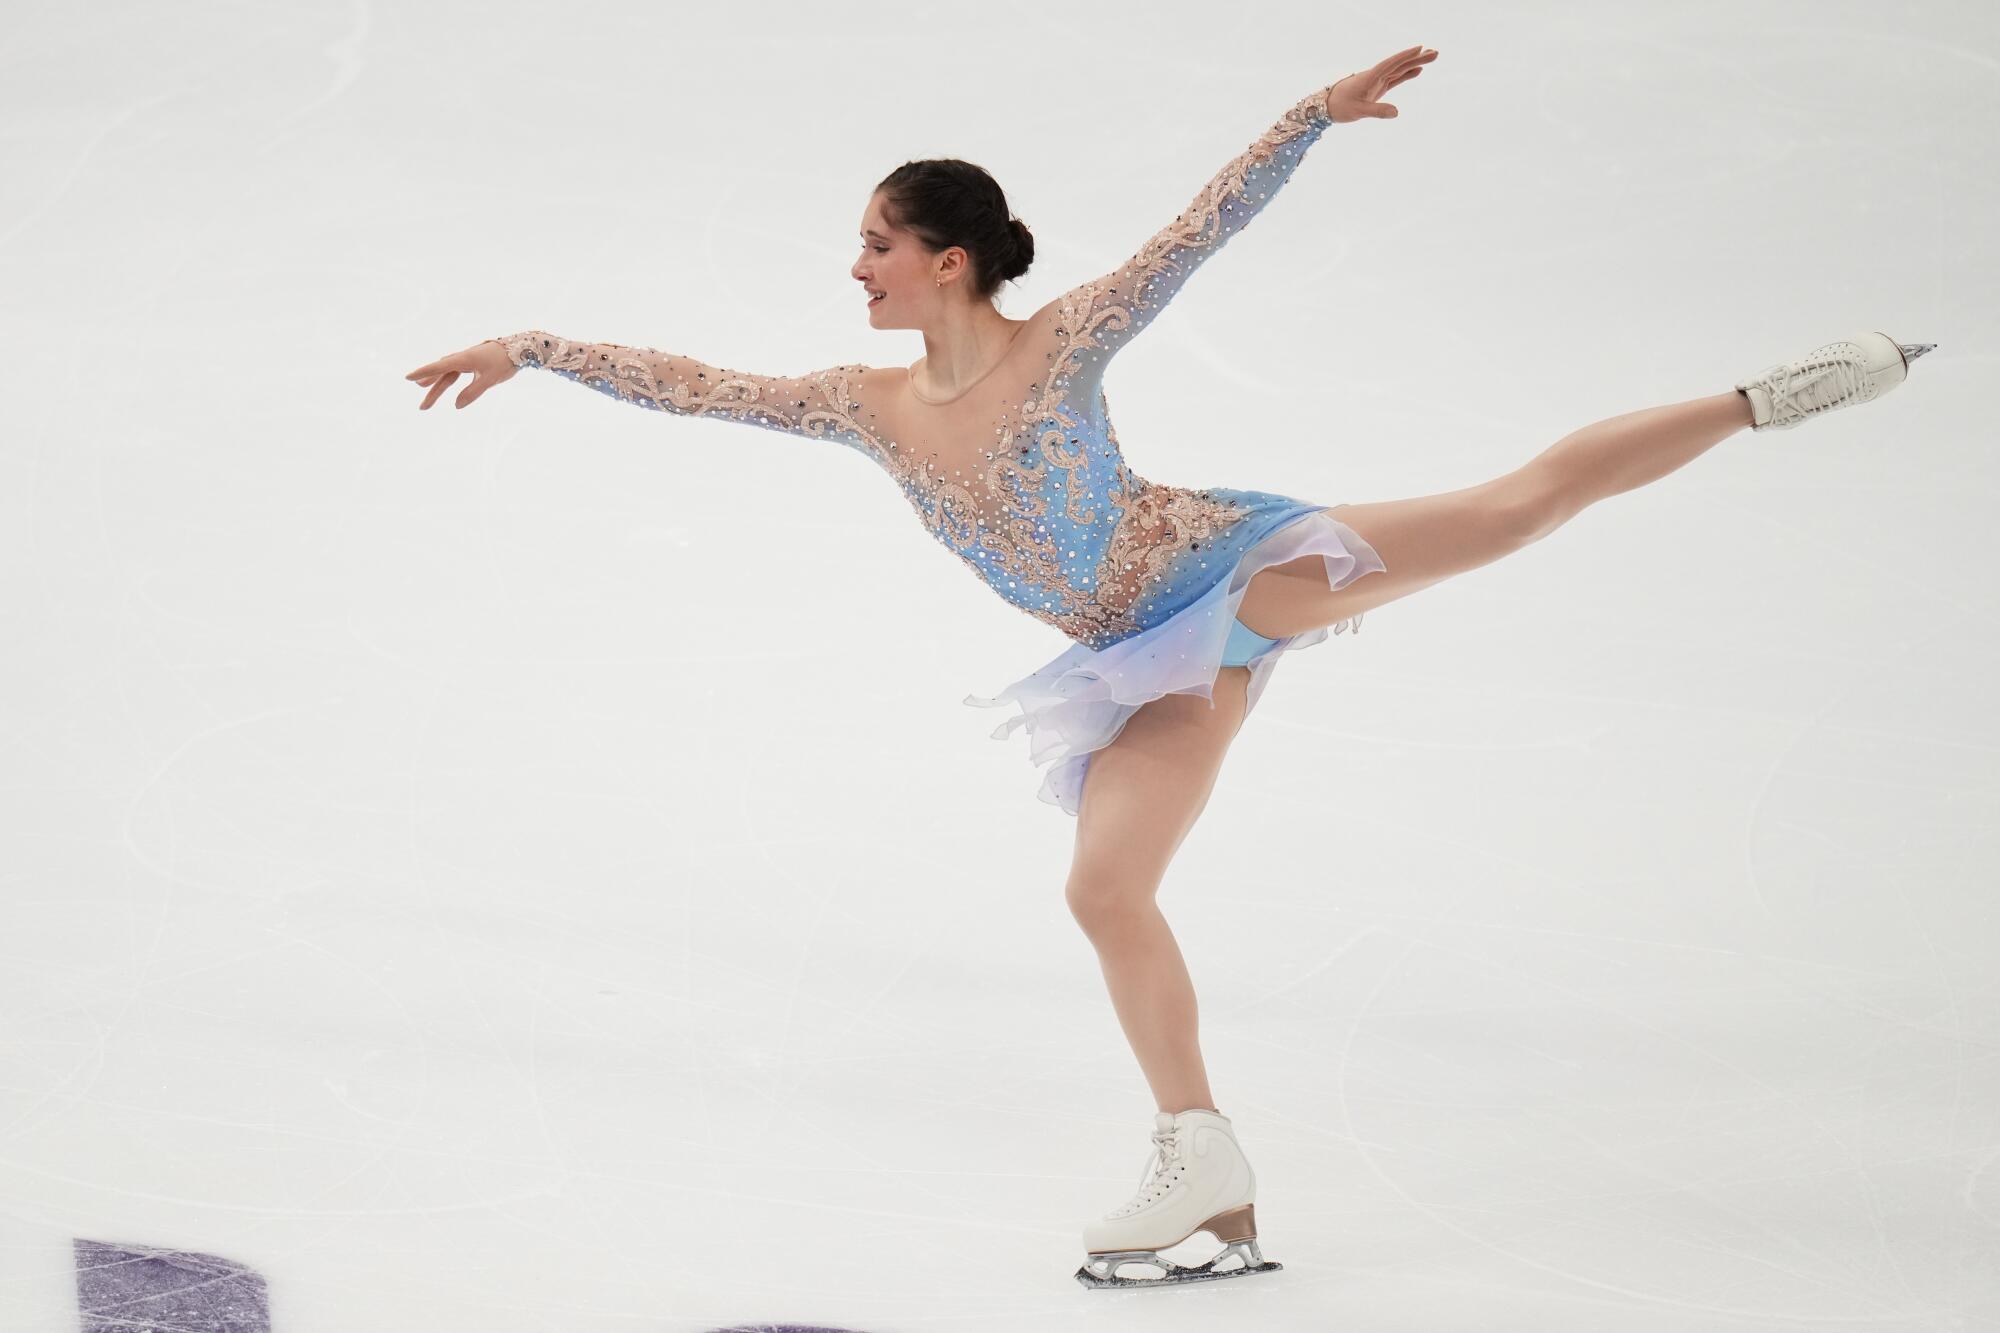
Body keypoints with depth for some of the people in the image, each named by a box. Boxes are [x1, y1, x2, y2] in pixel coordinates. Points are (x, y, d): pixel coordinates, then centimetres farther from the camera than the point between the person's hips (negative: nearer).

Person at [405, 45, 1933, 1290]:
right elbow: (692, 383, 1)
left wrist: (1318, 110, -26)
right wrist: (534, 348, -1)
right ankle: (1208, 1167, 3)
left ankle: (1758, 398, 0)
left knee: (1514, 505, -13)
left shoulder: (1064, 343, -14)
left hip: (1227, 566, -5)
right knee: (1107, 887, -5)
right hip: (1157, 661, 5)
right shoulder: (867, 408, -1)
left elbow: (1207, 221, -18)